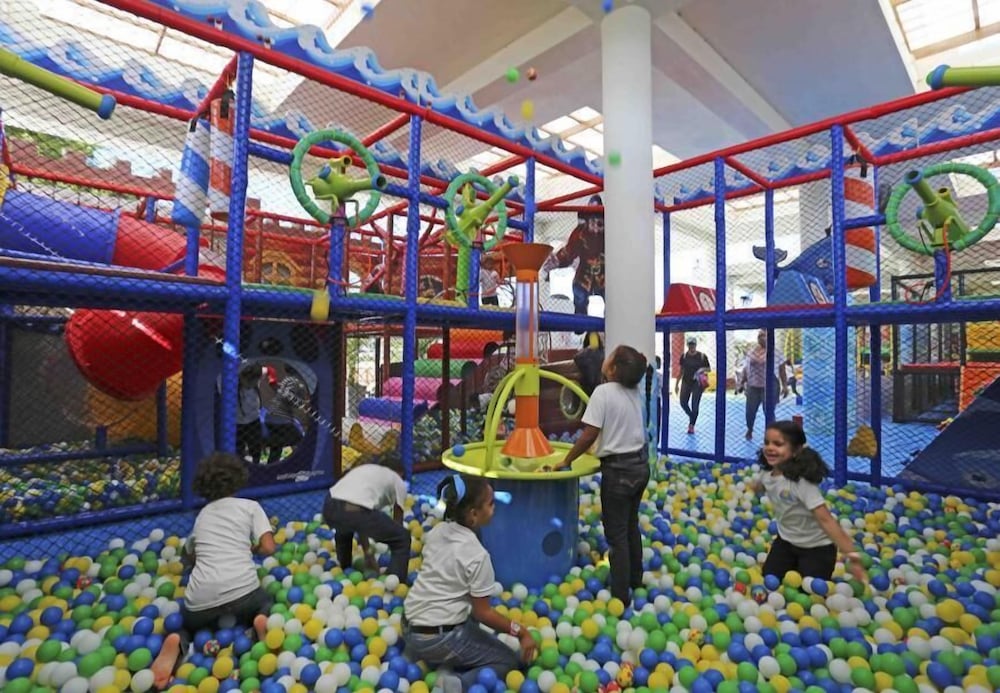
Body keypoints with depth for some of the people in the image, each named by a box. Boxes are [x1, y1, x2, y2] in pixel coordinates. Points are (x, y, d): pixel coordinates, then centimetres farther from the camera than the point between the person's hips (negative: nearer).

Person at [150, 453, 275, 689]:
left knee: (187, 624, 34)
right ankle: (260, 622, -4)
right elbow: (268, 547, 1)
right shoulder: (250, 506, 10)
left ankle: (178, 643, -1)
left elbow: (189, 555, 34)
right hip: (242, 593, -2)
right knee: (266, 603, 30)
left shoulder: (202, 515, 22)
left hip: (199, 602, 2)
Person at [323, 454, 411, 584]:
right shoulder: (398, 482, 23)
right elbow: (397, 523, 29)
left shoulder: (363, 469, 35)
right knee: (403, 538, 19)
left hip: (329, 508, 6)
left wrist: (368, 553, 43)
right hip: (356, 513, -6)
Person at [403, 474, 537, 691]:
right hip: (439, 640, -7)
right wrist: (521, 632, -3)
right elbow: (483, 613, -14)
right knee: (509, 661, 9)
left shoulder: (436, 532, -2)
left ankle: (450, 667, 10)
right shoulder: (477, 555, -21)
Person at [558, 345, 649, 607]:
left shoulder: (603, 391, -19)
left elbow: (589, 435, -21)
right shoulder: (635, 392, 3)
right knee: (631, 526, 24)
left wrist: (566, 461, -11)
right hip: (640, 464, 8)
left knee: (616, 534, 4)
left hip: (618, 469, -8)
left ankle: (620, 596, 14)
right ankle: (635, 578, 40)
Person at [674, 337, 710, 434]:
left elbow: (708, 368, 4)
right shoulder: (684, 356, 3)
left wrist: (703, 370, -19)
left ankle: (692, 425, 8)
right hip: (686, 382, 3)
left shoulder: (702, 356, -5)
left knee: (695, 405, -4)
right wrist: (677, 384, 8)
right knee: (683, 403, 1)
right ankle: (691, 417, 28)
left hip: (697, 383, -3)